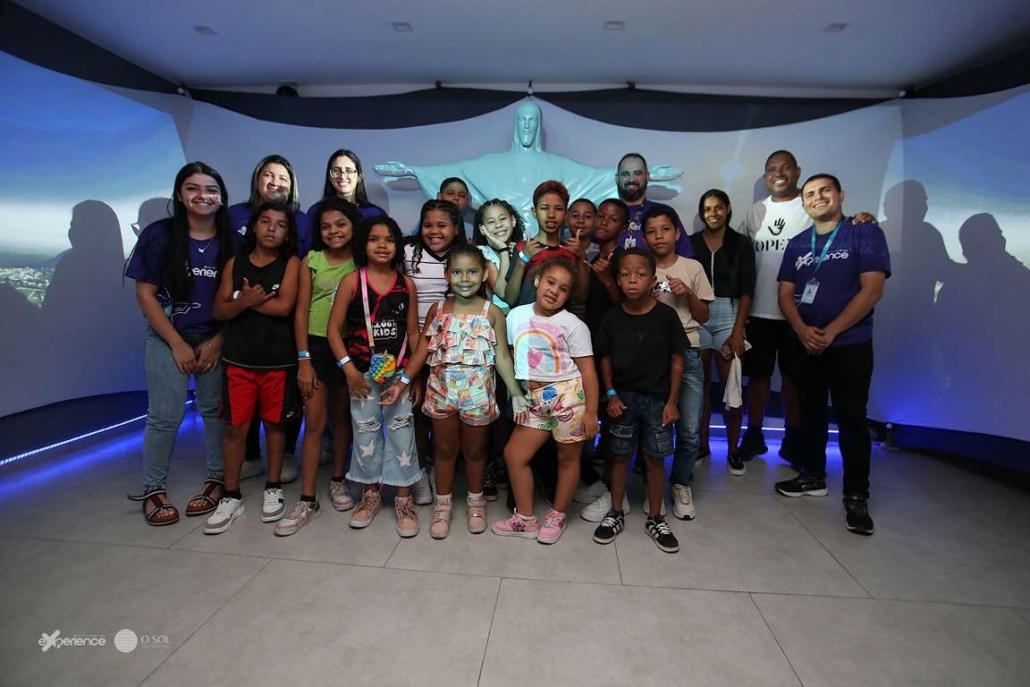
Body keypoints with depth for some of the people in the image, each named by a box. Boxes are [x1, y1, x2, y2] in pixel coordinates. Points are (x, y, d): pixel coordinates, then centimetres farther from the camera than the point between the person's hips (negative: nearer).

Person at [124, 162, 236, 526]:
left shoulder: (231, 241, -1)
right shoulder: (158, 235, -4)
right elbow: (145, 295, -4)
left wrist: (218, 341, -6)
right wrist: (178, 344, -8)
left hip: (216, 339, 1)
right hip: (167, 339, -1)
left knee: (215, 410, 4)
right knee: (165, 416, -1)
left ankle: (217, 478, 20)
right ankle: (153, 490, 16)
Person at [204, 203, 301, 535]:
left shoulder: (291, 263, -1)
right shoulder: (235, 263, 7)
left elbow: (284, 306, -14)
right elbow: (219, 311, 1)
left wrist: (247, 299, -6)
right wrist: (245, 300, -17)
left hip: (279, 359, -2)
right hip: (239, 358, 2)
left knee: (274, 423, 10)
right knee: (236, 427, 5)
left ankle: (273, 489, 25)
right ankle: (231, 496, 18)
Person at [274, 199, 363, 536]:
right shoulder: (311, 260, 2)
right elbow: (301, 311, 0)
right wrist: (303, 359, -6)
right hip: (316, 345, 0)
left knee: (342, 417, 13)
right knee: (314, 422, 0)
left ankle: (338, 480, 31)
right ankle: (307, 500, 8)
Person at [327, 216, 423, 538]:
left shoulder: (406, 284, 2)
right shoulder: (352, 281, -3)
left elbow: (413, 333, 5)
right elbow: (334, 329, -3)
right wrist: (349, 369, -11)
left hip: (399, 371, 1)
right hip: (363, 372, 0)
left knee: (402, 432, 4)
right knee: (366, 432, 11)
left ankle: (404, 498, 18)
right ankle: (371, 493, 30)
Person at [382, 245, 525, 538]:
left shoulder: (492, 313, -7)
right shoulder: (438, 310, -1)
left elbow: (502, 357, -5)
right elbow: (422, 350, 3)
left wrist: (517, 394, -8)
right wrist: (402, 383, -2)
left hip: (477, 393, -1)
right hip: (441, 391, 2)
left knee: (475, 450, 16)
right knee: (445, 449, 15)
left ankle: (475, 501, 37)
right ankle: (443, 503, 32)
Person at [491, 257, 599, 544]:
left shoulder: (572, 325, -9)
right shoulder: (517, 315, 2)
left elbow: (588, 371, -8)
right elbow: (511, 356, 10)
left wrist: (591, 412, -11)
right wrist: (518, 397, 7)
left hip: (568, 397, -4)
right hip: (535, 400, 5)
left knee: (567, 457, 10)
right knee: (513, 454, 5)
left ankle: (557, 516, 32)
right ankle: (525, 519, 22)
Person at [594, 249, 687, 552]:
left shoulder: (666, 315, -9)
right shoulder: (612, 318, -5)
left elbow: (676, 361, -4)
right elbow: (605, 358, 3)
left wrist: (672, 401, -5)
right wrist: (611, 394, -4)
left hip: (657, 399, -1)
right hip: (623, 396, 1)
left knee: (655, 459, 10)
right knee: (620, 456, 12)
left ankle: (655, 519, 28)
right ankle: (616, 514, 28)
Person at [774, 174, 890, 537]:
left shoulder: (865, 233, -4)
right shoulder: (797, 244, 10)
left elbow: (872, 290, -12)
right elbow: (785, 294, 5)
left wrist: (831, 331, -16)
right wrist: (802, 330, -12)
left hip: (850, 344, -4)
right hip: (805, 344, 5)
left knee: (851, 417, 1)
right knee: (810, 411, 13)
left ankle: (856, 496, 12)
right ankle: (813, 476, 28)